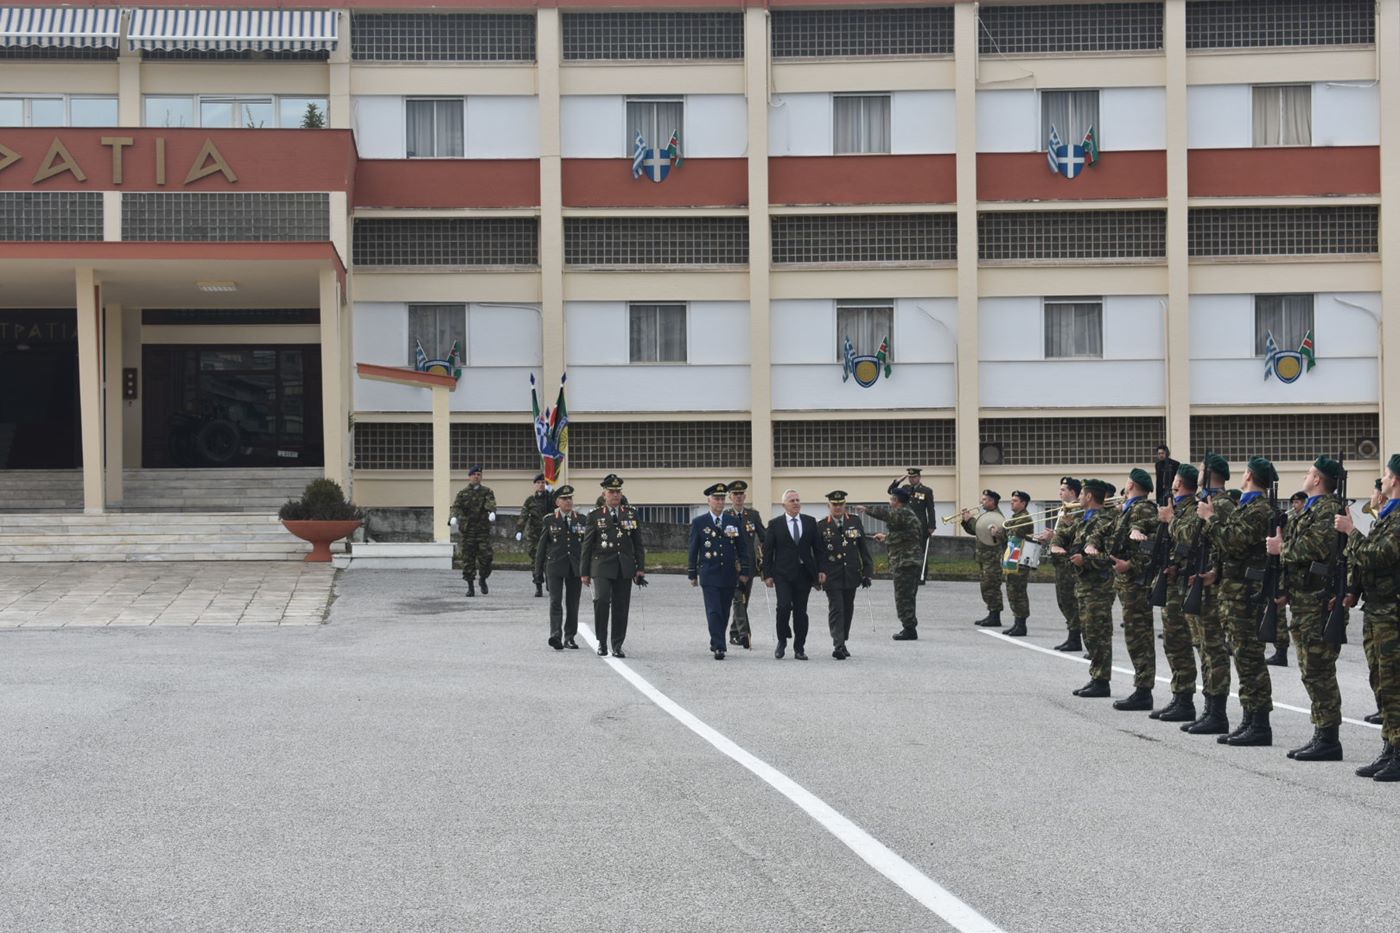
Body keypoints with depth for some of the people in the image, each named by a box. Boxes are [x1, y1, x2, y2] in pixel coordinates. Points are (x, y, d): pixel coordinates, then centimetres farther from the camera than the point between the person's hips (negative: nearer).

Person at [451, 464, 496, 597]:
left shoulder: (486, 491, 8)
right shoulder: (463, 493, 9)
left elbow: (490, 503, -12)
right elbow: (456, 506, -5)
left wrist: (492, 512, -35)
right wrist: (454, 517, -27)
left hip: (483, 529, 0)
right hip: (468, 529, 0)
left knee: (485, 555, -8)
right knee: (468, 558, 0)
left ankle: (483, 580, 17)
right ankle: (470, 586, 9)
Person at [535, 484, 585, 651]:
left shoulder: (581, 519, 9)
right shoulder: (549, 520, 3)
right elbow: (541, 546, 6)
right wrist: (538, 570, 4)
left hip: (575, 568, 2)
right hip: (555, 567, -2)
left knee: (573, 604, 5)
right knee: (556, 602, -12)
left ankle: (569, 638, 14)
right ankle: (556, 636, -21)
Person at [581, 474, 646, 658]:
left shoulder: (631, 514, 11)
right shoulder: (595, 516, 4)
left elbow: (638, 544, 12)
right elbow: (587, 545, 5)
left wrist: (640, 568, 5)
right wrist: (585, 572, 1)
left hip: (625, 568, 3)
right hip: (602, 567, -3)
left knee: (621, 607, 2)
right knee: (602, 600, -19)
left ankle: (617, 646, 11)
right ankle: (602, 642, -6)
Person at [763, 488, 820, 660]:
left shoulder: (810, 522, 8)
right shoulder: (775, 524, 2)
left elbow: (817, 548, 9)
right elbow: (767, 551, 2)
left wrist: (819, 571, 2)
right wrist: (767, 575, -4)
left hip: (804, 573, 2)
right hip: (783, 573, -2)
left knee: (801, 610, 4)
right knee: (784, 606, -16)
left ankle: (799, 648, 11)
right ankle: (782, 640, 6)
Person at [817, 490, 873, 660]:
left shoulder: (855, 522, 6)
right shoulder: (821, 526, -1)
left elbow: (863, 548, 8)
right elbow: (817, 553, -2)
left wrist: (867, 571, 4)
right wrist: (819, 573, -15)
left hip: (851, 575, 3)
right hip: (832, 576, -3)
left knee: (848, 610, 11)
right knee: (836, 610, -11)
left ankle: (842, 643, 24)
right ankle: (838, 646, -16)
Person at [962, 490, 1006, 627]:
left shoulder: (997, 516, -14)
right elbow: (972, 530, 19)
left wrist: (971, 519, -15)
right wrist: (966, 520, 4)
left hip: (992, 557, -10)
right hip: (983, 557, 10)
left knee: (992, 586, -9)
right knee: (986, 587, 13)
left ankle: (995, 618, -6)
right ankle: (991, 615, 19)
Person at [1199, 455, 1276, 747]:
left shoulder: (1258, 509, -14)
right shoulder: (1247, 506, 17)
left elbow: (1234, 542, -23)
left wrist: (1211, 518, -14)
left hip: (1246, 592, -10)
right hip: (1235, 590, 10)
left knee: (1250, 657, -8)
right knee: (1244, 657, 12)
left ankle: (1260, 725, -6)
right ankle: (1250, 720, 16)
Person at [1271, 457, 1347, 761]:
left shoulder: (1329, 510, -11)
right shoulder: (1312, 509, 20)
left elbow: (1316, 547, -26)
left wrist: (1281, 547, -12)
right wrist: (1286, 590, 15)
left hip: (1318, 603, -10)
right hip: (1304, 602, 10)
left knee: (1318, 671, -8)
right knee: (1312, 671, 12)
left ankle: (1328, 739, -6)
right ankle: (1322, 735, 18)